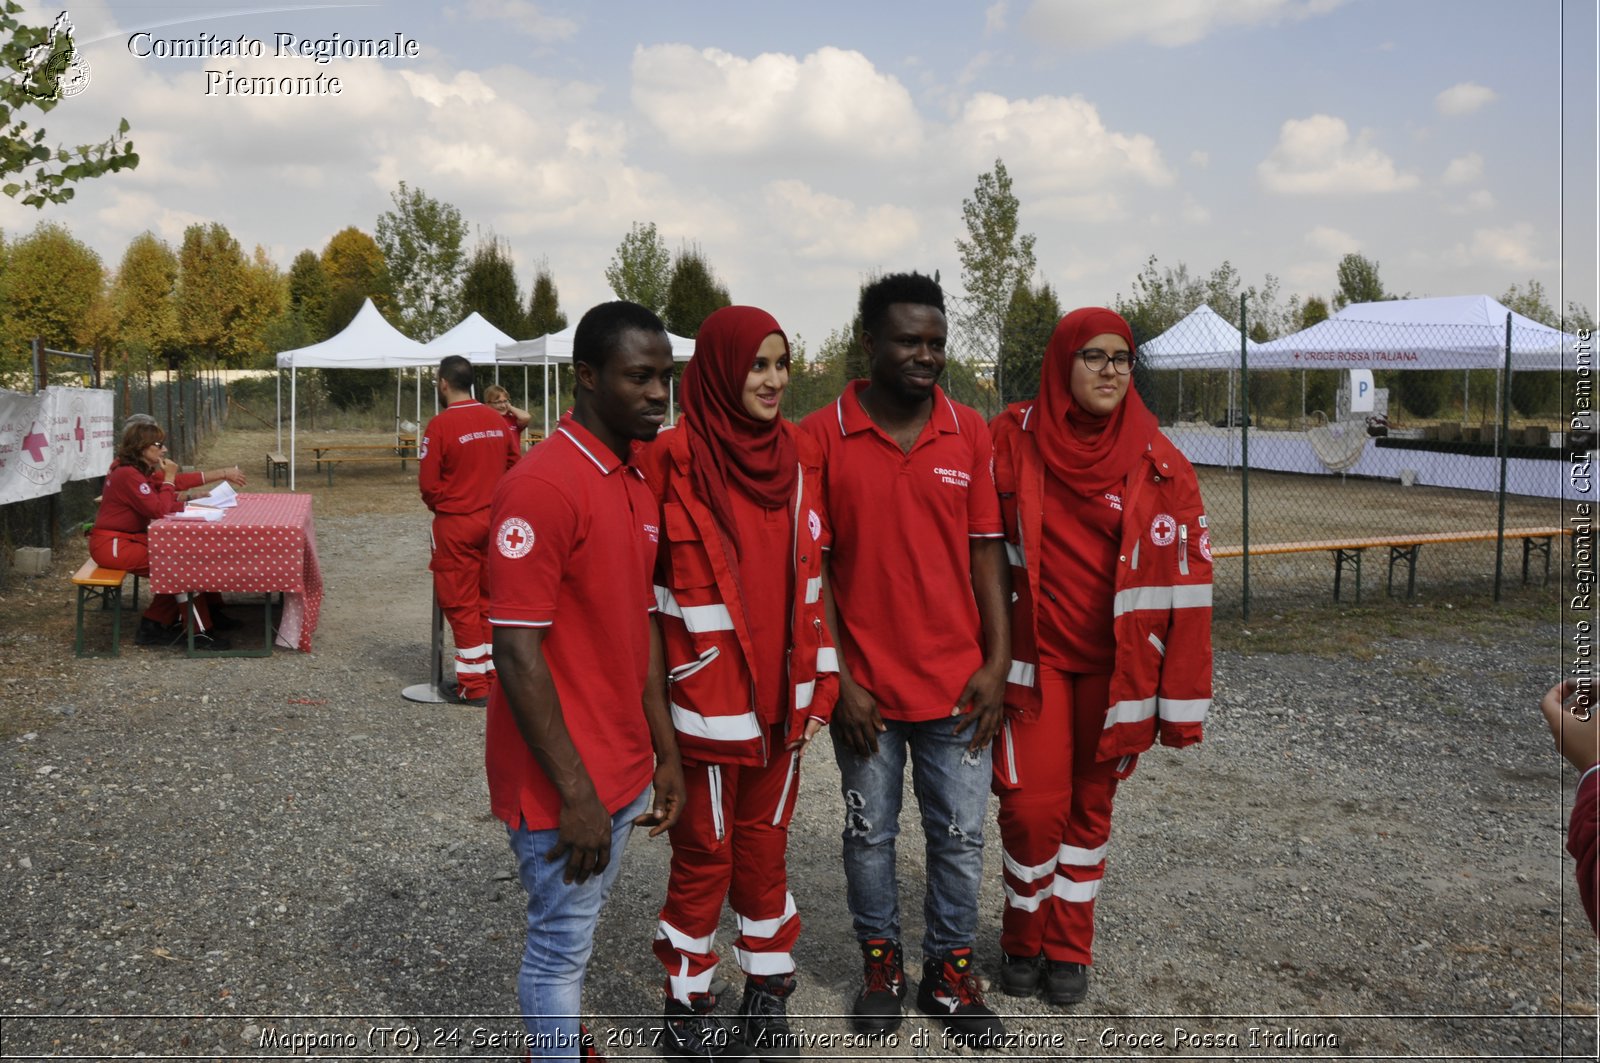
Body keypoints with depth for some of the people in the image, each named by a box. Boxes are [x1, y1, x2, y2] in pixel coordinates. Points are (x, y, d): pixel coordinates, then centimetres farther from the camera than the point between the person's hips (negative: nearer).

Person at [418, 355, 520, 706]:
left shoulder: (441, 424, -15)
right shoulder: (497, 420, 1)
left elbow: (428, 482, -13)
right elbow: (514, 466, 7)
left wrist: (439, 506, 7)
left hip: (455, 524, -5)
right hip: (493, 520, 5)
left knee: (461, 604, 3)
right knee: (489, 599, 16)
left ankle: (473, 686, 6)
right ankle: (493, 673, 22)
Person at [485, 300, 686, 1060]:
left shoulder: (640, 485, 7)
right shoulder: (540, 486, -20)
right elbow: (516, 653, -21)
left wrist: (666, 754, 13)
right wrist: (575, 794, -20)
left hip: (623, 772, 8)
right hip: (562, 783, -8)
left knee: (576, 927, 21)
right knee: (563, 943, 8)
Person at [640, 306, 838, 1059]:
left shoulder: (800, 456, 3)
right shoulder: (674, 460, -14)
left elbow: (814, 578, 9)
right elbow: (641, 584, -11)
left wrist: (823, 680, 8)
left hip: (782, 700, 5)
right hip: (706, 704, -4)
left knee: (765, 848, 18)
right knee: (705, 857, 11)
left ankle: (768, 997, 35)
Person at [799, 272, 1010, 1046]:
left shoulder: (971, 434, 1)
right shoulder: (822, 436, -7)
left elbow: (986, 550, 4)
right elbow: (812, 563, -5)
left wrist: (997, 661, -2)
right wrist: (837, 677, -8)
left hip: (958, 682, 2)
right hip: (864, 685, -2)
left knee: (960, 836, 10)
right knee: (870, 833, 14)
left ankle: (950, 969, 29)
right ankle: (880, 959, 34)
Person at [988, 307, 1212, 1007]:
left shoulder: (1157, 465, -6)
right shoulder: (1013, 439, -6)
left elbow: (1184, 582, -6)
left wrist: (1181, 700, -8)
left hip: (1114, 660, 1)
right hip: (1035, 653, -1)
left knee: (1090, 803, 11)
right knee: (1032, 804, -3)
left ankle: (1070, 947, 30)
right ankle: (1023, 939, 23)